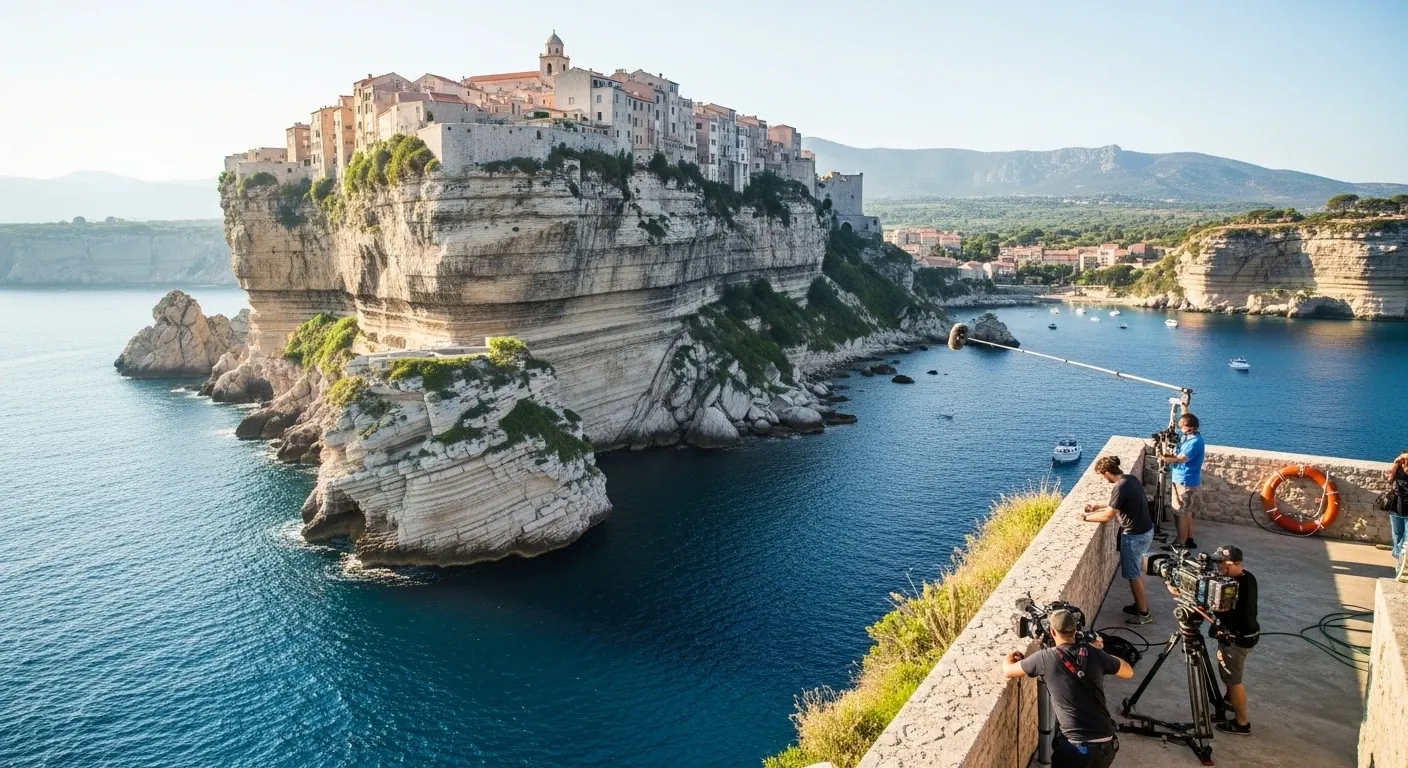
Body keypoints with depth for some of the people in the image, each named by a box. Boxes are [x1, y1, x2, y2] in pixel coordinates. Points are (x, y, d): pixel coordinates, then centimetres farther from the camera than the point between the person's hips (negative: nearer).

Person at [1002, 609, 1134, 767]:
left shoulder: (1045, 657, -7)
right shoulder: (1094, 654, 1)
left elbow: (1008, 670, 6)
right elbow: (1129, 672, 19)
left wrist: (1010, 656, 28)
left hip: (1076, 748, -4)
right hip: (1107, 745, 4)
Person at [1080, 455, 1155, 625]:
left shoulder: (1120, 488, -26)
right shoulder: (1131, 479, 3)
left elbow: (1108, 515, -20)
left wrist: (1087, 517, -7)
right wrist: (1098, 507, 15)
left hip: (1134, 536, -9)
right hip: (1146, 531, 9)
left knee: (1133, 575, 6)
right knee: (1137, 571, 23)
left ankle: (1143, 613, 17)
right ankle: (1141, 604, 35)